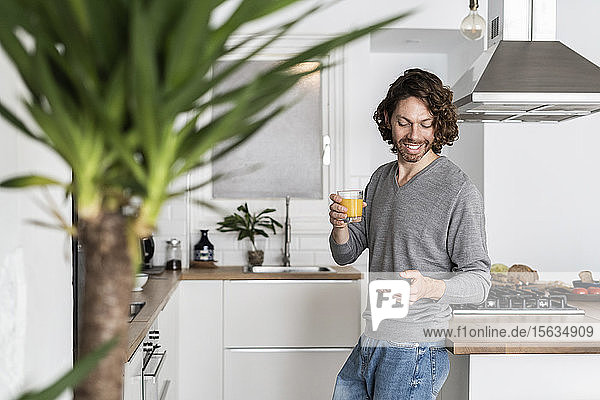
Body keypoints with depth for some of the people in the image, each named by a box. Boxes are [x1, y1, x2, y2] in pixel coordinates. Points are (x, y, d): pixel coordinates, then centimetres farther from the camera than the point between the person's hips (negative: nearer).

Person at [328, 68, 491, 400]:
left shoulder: (459, 191, -12)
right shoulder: (381, 178, 9)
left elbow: (479, 281, -13)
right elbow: (346, 255, 13)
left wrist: (430, 287, -32)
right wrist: (340, 225, -9)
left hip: (414, 352, -6)